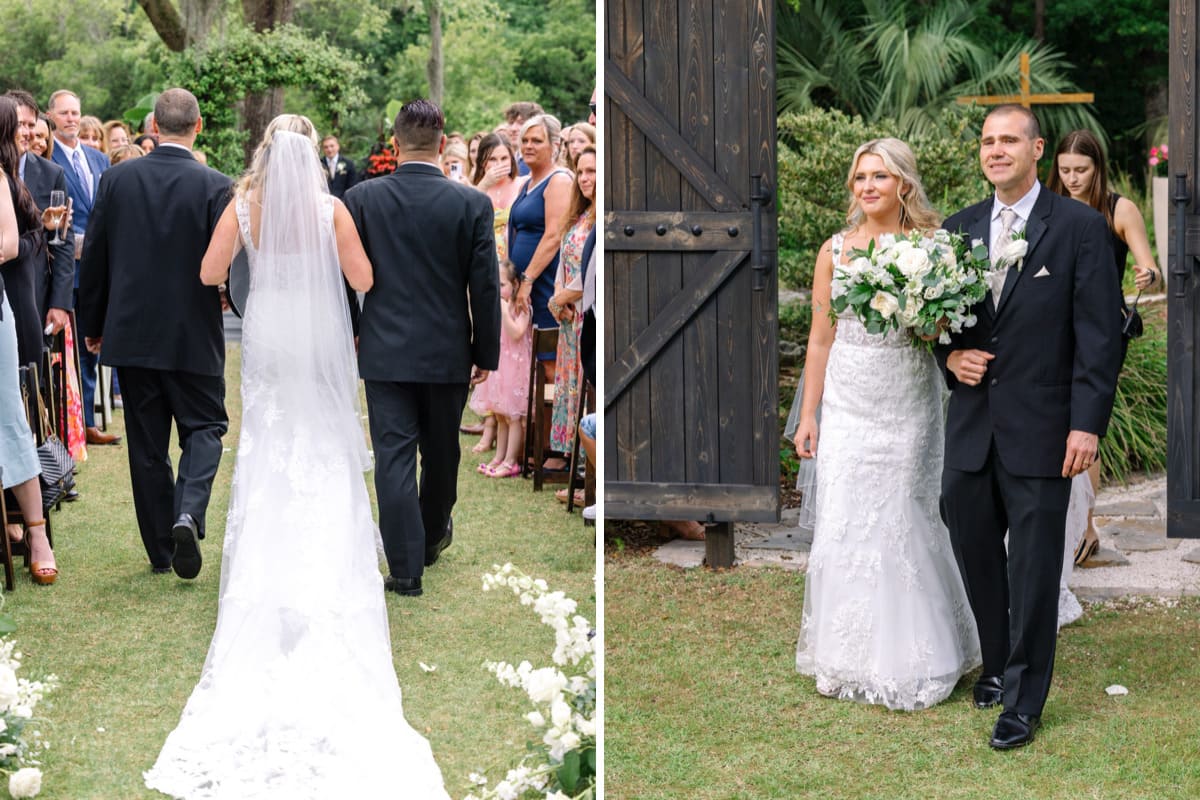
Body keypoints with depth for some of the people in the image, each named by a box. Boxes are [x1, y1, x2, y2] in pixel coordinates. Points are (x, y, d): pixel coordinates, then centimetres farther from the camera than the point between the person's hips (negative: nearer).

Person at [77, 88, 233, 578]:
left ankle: (161, 548, 15)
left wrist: (92, 324, 12)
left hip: (131, 332, 3)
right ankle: (188, 514, -16)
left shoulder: (118, 179, -2)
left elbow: (93, 257, 2)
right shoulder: (214, 187, -10)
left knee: (147, 443, 10)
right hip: (193, 335, -2)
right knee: (204, 427, 10)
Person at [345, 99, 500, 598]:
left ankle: (405, 567, -1)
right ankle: (433, 536, 39)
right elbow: (485, 287, -6)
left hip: (385, 351, 0)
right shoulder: (472, 204, -8)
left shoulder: (361, 199, -6)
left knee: (394, 457, 1)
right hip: (447, 351, 1)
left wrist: (346, 332, 16)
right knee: (440, 452, 19)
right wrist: (486, 353, 4)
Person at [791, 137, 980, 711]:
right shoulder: (835, 250, 4)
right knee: (844, 523, 2)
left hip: (908, 404, -2)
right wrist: (807, 415, 5)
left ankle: (910, 658, 15)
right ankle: (849, 657, 14)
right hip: (847, 403, 2)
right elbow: (820, 338, 7)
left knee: (903, 522, 1)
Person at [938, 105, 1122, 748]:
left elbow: (1100, 333, -8)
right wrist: (950, 356, -4)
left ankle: (1023, 701, 11)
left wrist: (1088, 423, -13)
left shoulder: (1080, 228, -5)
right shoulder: (958, 229, 9)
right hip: (971, 424, 5)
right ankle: (997, 664, 34)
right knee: (974, 549, 14)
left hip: (1040, 430, -5)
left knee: (1033, 567, 0)